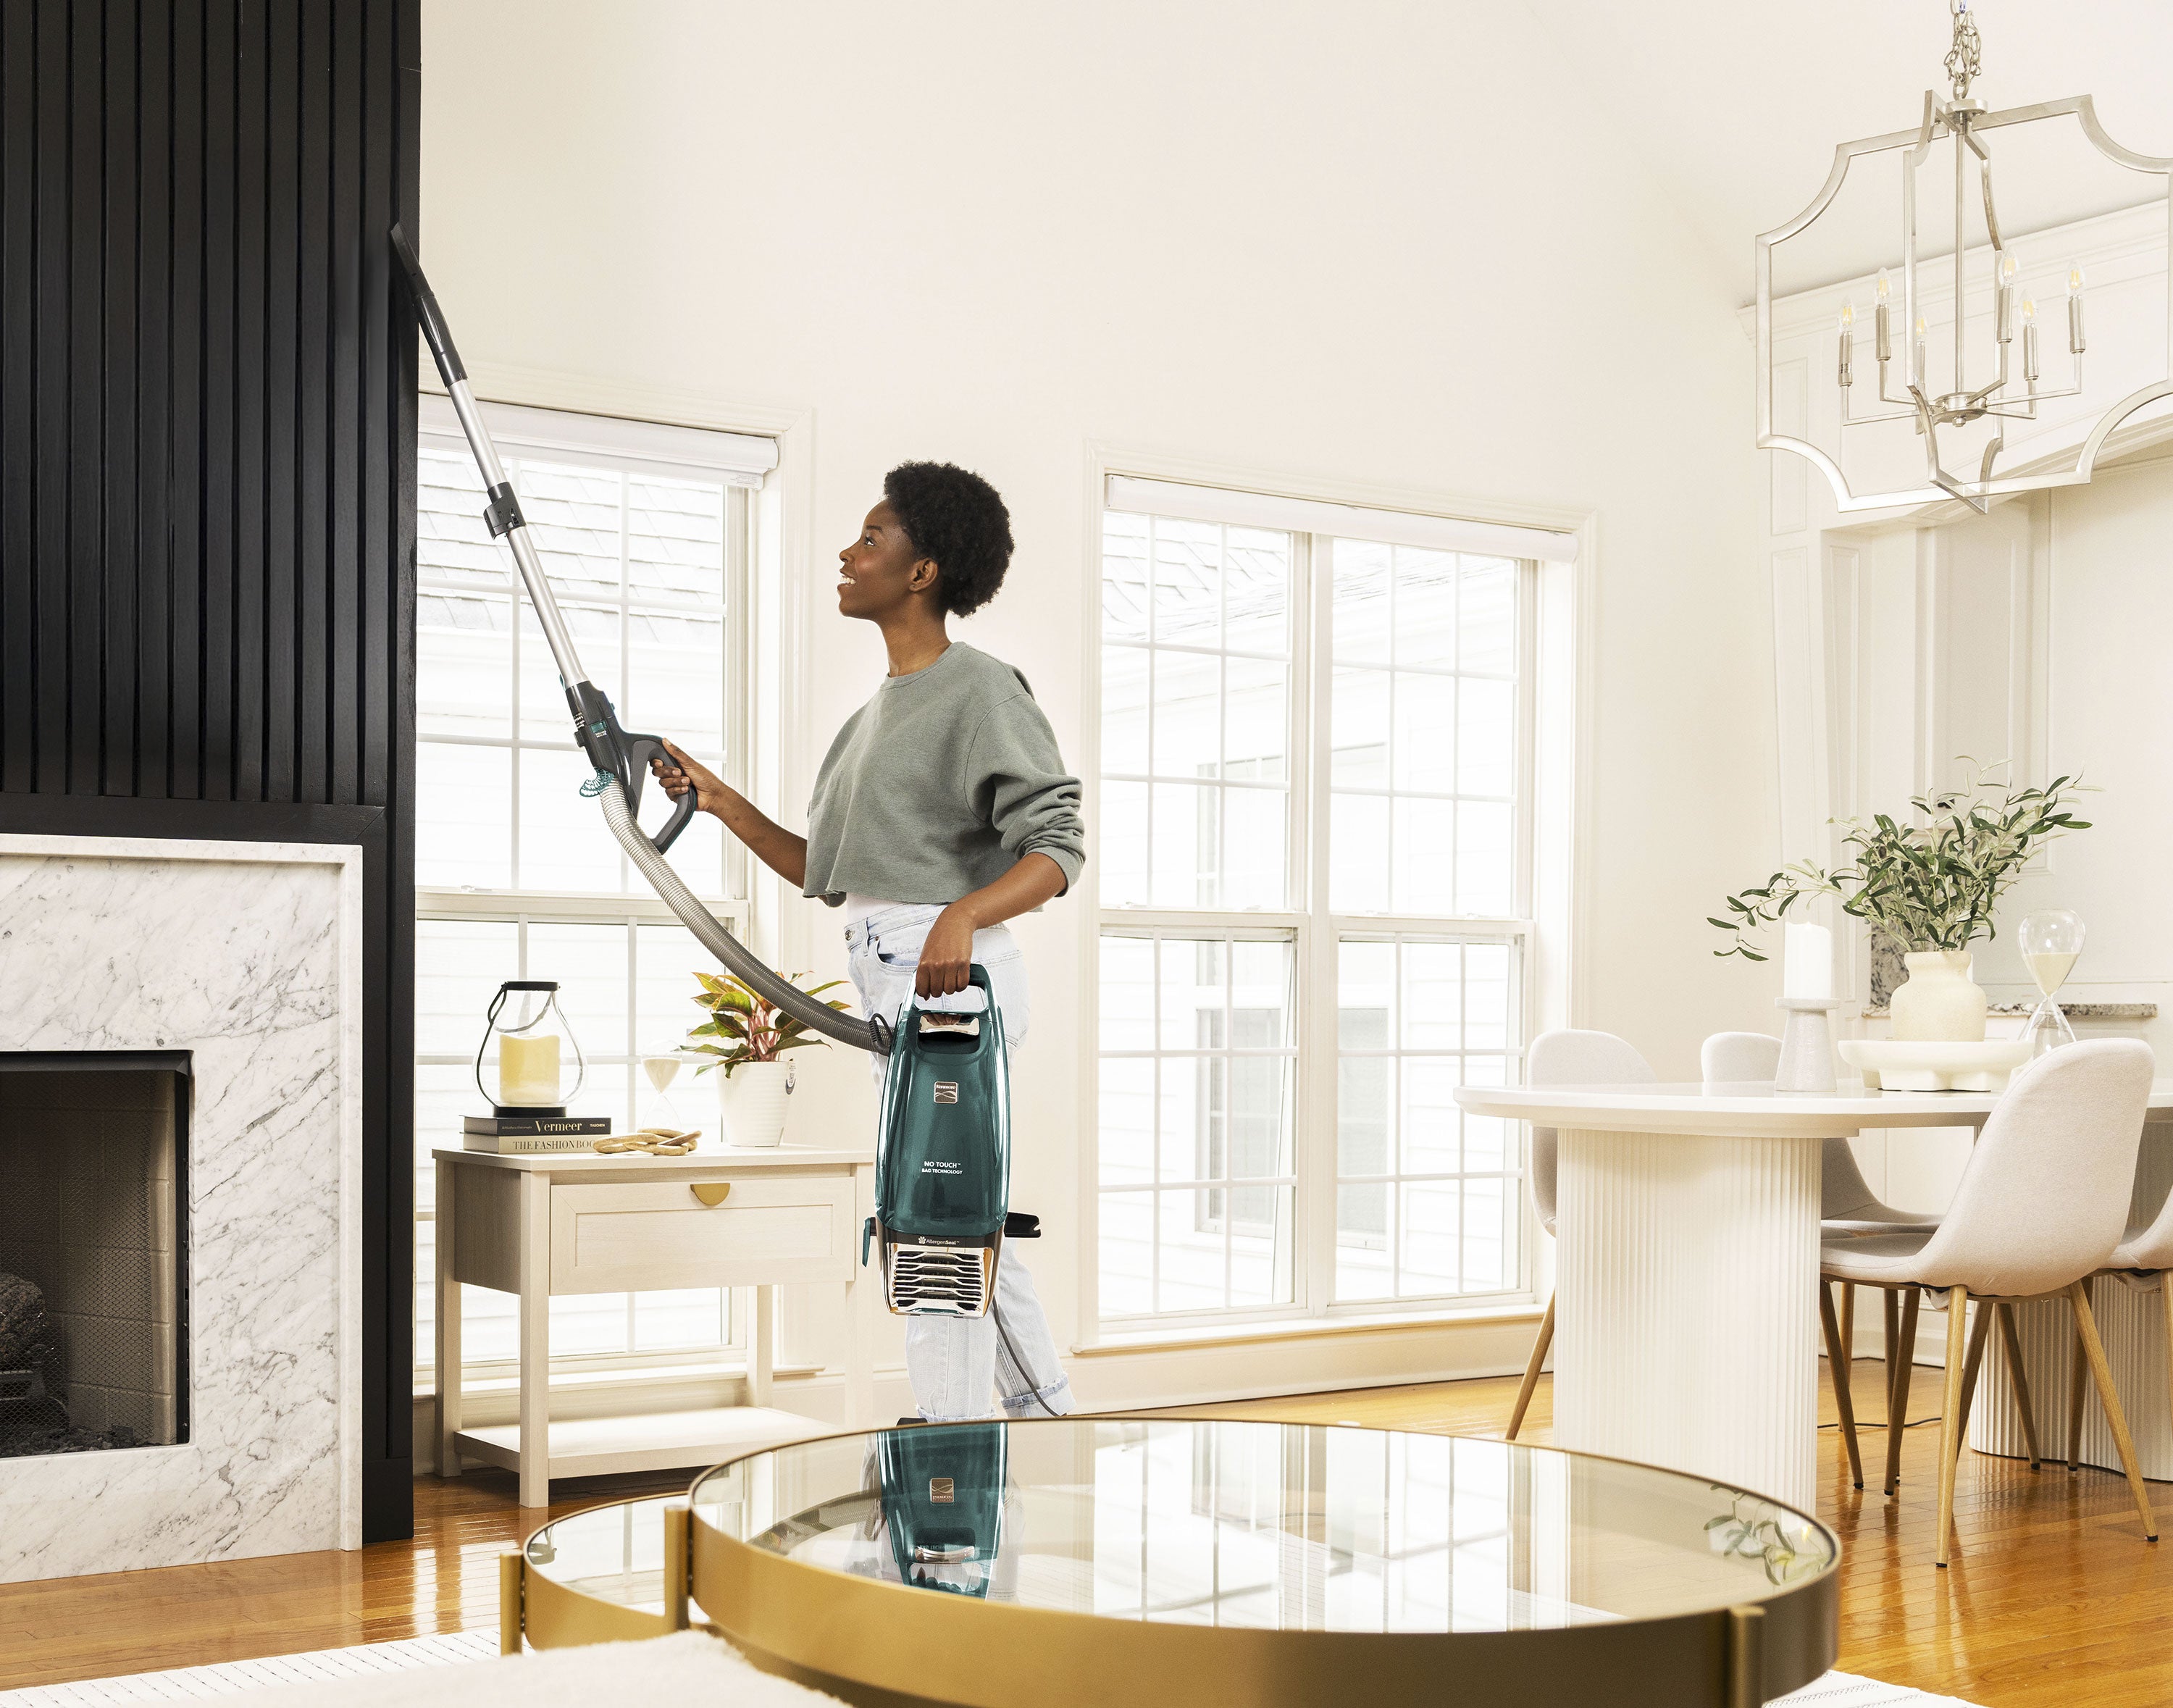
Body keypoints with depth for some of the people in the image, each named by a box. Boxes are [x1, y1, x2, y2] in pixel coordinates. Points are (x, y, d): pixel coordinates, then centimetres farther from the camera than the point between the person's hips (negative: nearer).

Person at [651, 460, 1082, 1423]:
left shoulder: (979, 689, -8)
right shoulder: (880, 712, 19)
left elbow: (1057, 851, -16)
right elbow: (823, 871, 18)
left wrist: (963, 914, -33)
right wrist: (719, 800, 10)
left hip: (953, 978, -10)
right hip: (894, 988, 10)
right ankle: (1054, 1438, 27)